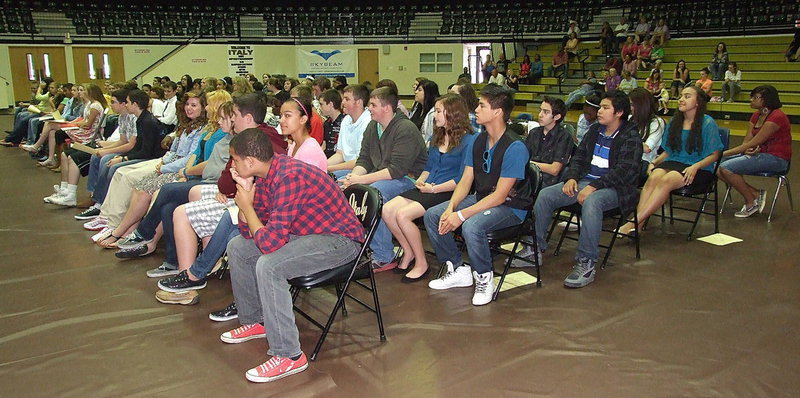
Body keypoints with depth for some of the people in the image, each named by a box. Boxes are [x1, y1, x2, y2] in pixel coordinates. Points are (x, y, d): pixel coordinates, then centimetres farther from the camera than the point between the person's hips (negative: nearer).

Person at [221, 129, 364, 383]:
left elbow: (270, 242, -32)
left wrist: (246, 206, -18)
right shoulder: (264, 175, 0)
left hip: (340, 239, -10)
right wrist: (245, 194, -9)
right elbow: (249, 232, 5)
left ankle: (289, 356, -17)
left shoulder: (289, 177, -29)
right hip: (306, 232, 10)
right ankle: (254, 321, 28)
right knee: (237, 247, 12)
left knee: (267, 265, -30)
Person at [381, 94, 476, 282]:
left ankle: (421, 264, -9)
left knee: (403, 214, -25)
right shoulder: (437, 137, 17)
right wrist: (421, 181, 3)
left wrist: (434, 188, -15)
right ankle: (409, 252, 7)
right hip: (427, 188, 8)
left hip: (446, 193, -8)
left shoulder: (467, 141, -9)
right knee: (387, 210, -11)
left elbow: (462, 180, -15)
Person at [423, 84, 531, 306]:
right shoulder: (477, 141, 4)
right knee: (432, 215, -5)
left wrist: (461, 215, -27)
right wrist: (451, 208, -14)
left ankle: (484, 279, -9)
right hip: (481, 198, 8)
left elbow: (500, 196, -23)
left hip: (510, 207, -8)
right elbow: (465, 181, 4)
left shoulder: (514, 148, -21)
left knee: (471, 226, -36)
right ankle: (458, 270, 7)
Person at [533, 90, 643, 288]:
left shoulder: (630, 138, -6)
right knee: (545, 195, -12)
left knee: (591, 201, -40)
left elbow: (623, 171, -17)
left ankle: (586, 264, -34)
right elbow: (579, 157, 18)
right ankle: (536, 248, -2)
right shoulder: (595, 131, 15)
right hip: (585, 181, 7)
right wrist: (572, 177, -3)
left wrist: (593, 187, -26)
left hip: (613, 188, -7)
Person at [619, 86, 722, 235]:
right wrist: (653, 162, 0)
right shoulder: (674, 122, 16)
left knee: (666, 181, -34)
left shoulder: (708, 123, 0)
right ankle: (639, 225, -42)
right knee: (653, 177, -31)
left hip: (700, 169, -4)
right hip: (673, 162, 4)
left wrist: (695, 167, -17)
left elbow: (714, 155, -1)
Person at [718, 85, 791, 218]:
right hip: (760, 154, 9)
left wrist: (724, 153, -23)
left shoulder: (776, 117, -18)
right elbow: (746, 141, 6)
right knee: (717, 167, -10)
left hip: (776, 158, -9)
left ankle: (751, 202, -4)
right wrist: (747, 150, -19)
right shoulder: (756, 115, 11)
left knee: (726, 168, -24)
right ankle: (756, 193, 0)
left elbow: (753, 143, -21)